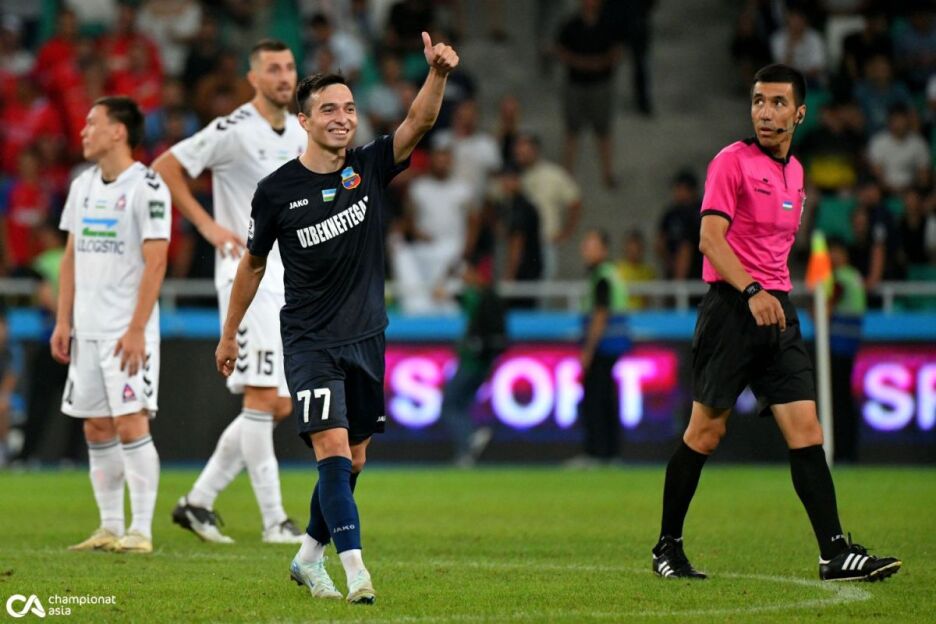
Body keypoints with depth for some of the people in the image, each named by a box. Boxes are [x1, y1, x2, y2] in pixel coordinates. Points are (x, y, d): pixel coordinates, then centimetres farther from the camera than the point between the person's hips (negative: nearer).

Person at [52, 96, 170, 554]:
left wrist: (136, 330, -18)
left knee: (131, 425, -9)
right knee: (97, 429, 7)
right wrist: (63, 322, 10)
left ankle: (141, 530, -5)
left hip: (128, 331, -7)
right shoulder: (83, 186, 13)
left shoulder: (146, 187, -10)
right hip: (87, 328, 7)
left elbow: (155, 263, -14)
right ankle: (110, 528, 13)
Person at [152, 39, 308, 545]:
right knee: (262, 397, -12)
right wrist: (207, 224, -12)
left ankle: (199, 501, 15)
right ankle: (274, 520, -7)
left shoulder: (299, 133, 11)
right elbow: (165, 167, -8)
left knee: (278, 406, 7)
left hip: (287, 276, 8)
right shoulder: (233, 131, -11)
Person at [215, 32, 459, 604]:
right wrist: (230, 334, 13)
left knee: (351, 461, 11)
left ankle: (309, 558, 29)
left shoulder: (370, 168, 0)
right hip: (310, 342, -4)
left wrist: (438, 74, -35)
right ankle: (357, 572, -22)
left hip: (366, 339, 4)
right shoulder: (277, 189, -5)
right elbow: (253, 263, 8)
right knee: (333, 450, -17)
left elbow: (419, 122, -16)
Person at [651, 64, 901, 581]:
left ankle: (835, 553, -8)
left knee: (806, 431, -3)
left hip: (777, 309, 6)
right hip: (731, 307, -6)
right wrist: (751, 291, -27)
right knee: (705, 433, -1)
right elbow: (710, 237, -16)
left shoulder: (794, 171, 17)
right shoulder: (732, 161, -6)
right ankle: (668, 547, 12)